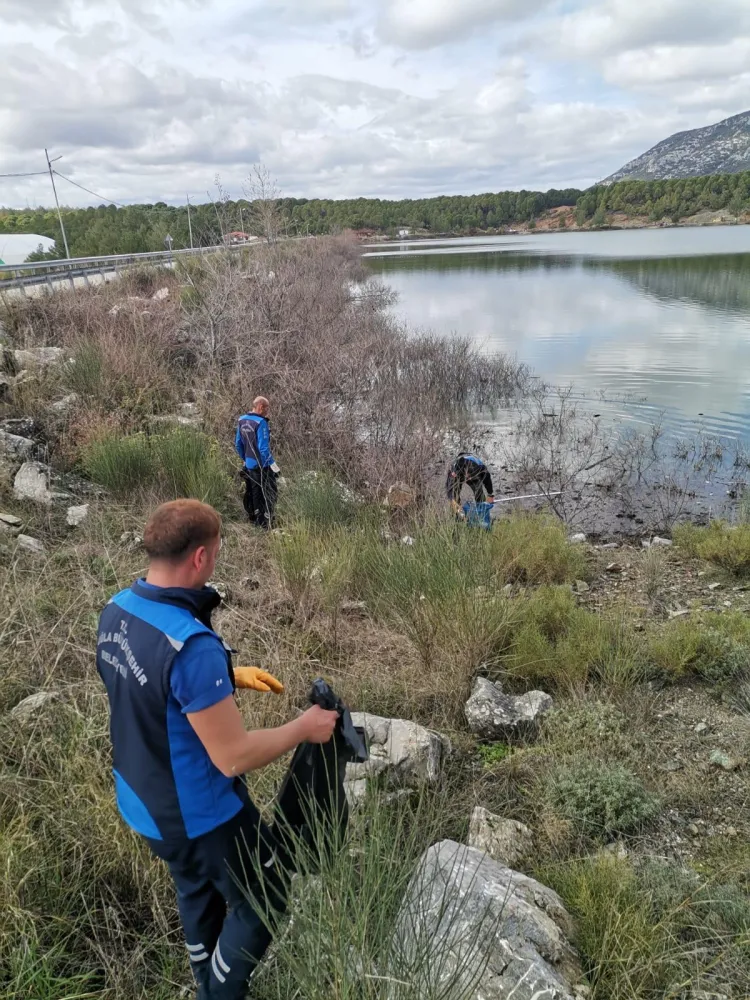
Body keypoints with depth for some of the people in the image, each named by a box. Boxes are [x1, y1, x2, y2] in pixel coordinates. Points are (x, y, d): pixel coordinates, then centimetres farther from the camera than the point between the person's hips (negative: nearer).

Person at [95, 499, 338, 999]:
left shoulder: (117, 611, -9)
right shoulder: (191, 645, -36)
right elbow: (234, 757, -29)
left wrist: (228, 676, 9)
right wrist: (304, 727, -16)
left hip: (142, 801, 9)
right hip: (197, 814, -8)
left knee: (197, 891, 31)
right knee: (262, 903, 17)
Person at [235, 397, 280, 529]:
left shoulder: (242, 421, 3)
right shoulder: (261, 422, -21)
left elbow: (238, 444, 12)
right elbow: (263, 448, -23)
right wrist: (273, 464, -14)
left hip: (249, 465, 8)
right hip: (262, 466, -8)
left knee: (254, 493, 20)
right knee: (269, 494, 4)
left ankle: (254, 520, 32)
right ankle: (266, 524, 6)